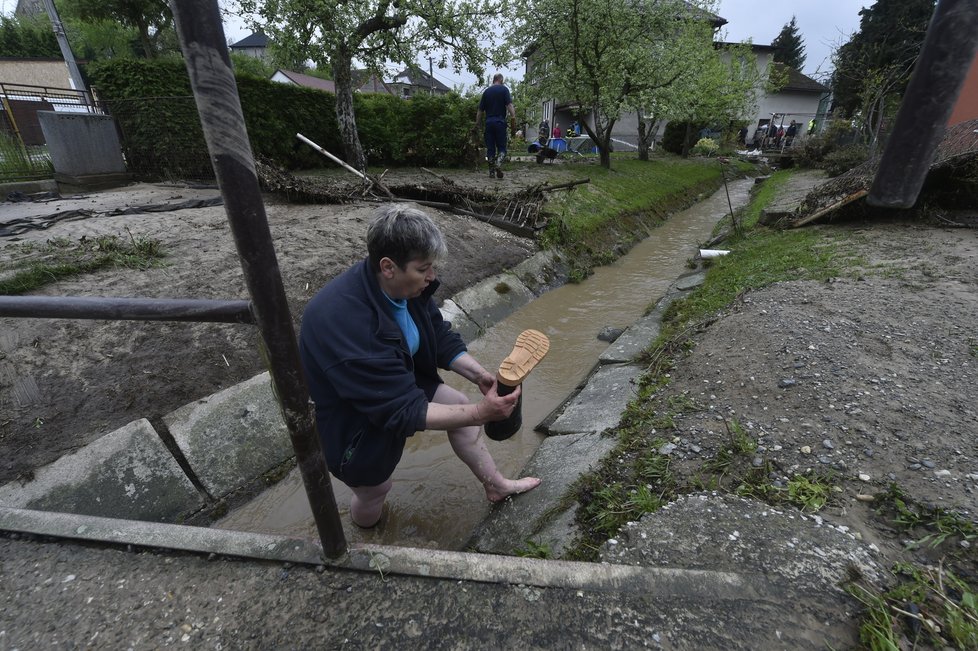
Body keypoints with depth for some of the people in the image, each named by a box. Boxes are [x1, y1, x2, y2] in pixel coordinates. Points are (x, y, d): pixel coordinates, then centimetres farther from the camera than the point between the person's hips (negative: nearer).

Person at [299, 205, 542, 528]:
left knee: (460, 403, 8)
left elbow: (442, 339, -4)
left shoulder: (406, 285, -18)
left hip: (399, 383, 7)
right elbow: (402, 410, -35)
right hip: (352, 421, -7)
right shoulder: (342, 322, -40)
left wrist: (479, 374, -18)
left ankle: (496, 486, 29)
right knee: (375, 489, 10)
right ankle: (364, 528, 49)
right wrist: (481, 413, -36)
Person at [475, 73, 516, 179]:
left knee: (490, 148, 8)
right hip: (500, 122, -3)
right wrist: (513, 119, -14)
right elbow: (509, 105, -11)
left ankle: (491, 171, 7)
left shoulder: (486, 91, 13)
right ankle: (498, 164, -25)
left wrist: (477, 124, 19)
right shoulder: (504, 89, 2)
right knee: (502, 147, 1)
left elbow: (480, 110, 14)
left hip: (489, 122, 3)